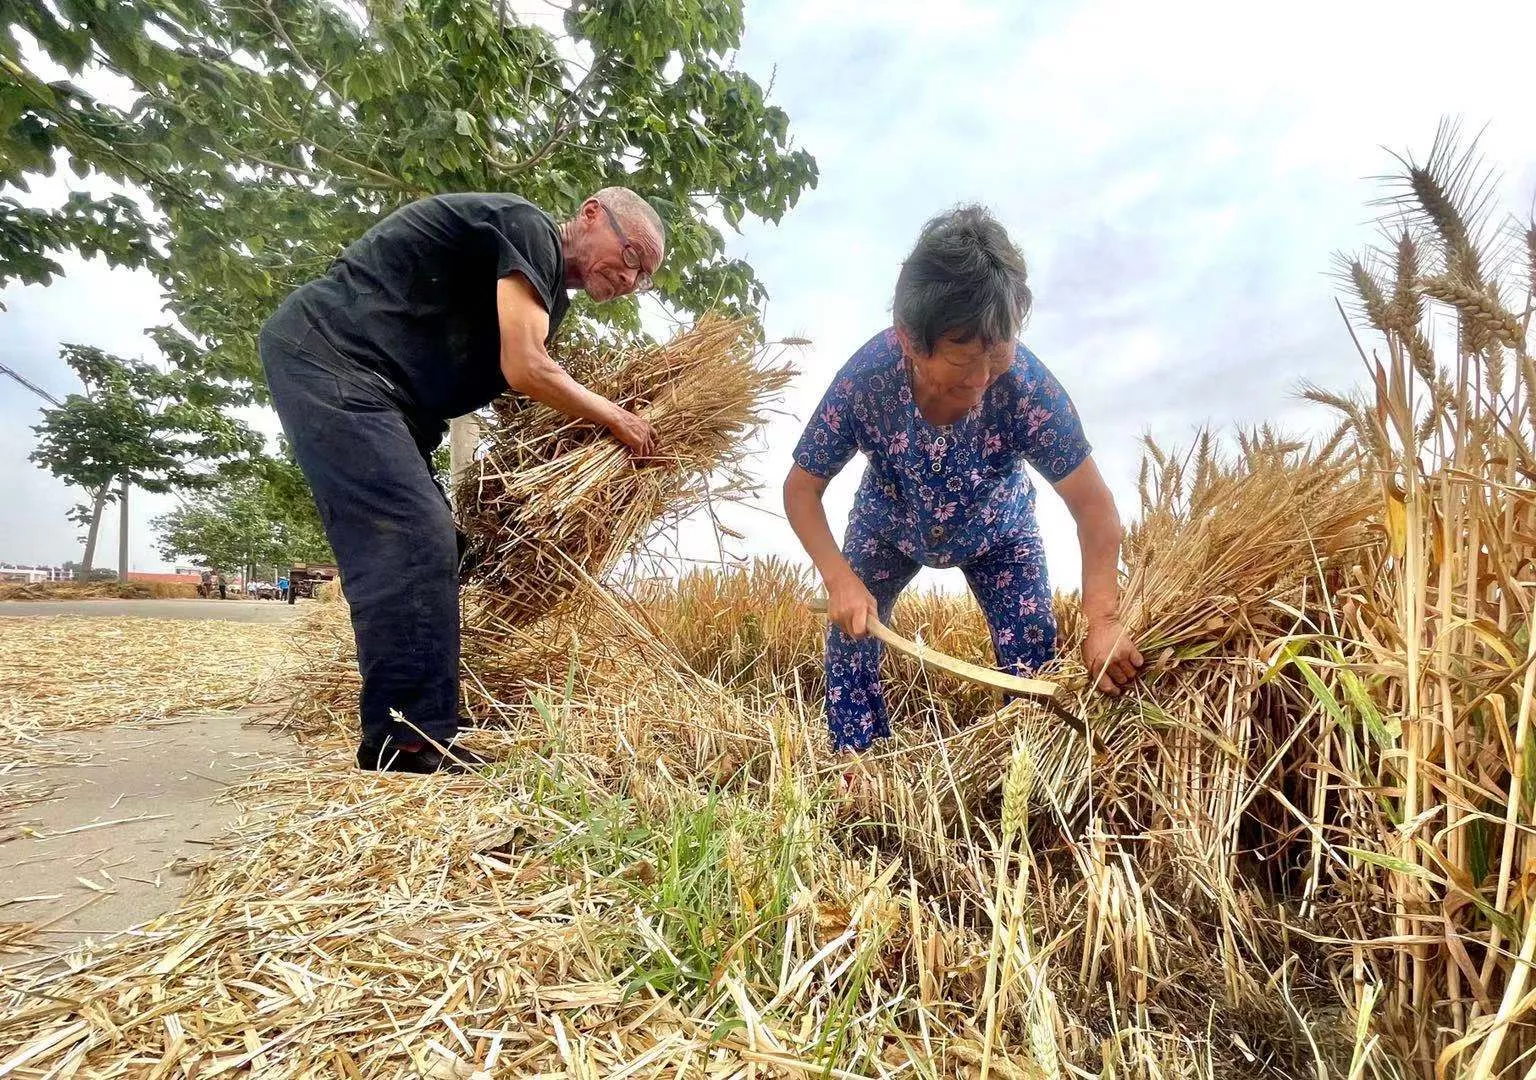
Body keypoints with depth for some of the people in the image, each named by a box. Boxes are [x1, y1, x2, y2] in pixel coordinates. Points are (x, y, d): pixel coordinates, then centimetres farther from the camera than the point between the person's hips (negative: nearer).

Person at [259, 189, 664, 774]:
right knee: (414, 538, -19)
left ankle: (401, 737, 11)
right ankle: (408, 742, -14)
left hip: (377, 391, 10)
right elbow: (525, 371, -19)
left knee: (428, 547, 5)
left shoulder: (547, 290, 17)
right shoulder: (529, 227, -10)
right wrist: (618, 419, -7)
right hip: (326, 351, -10)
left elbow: (526, 402, 13)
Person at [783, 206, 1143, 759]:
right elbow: (801, 488, -24)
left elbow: (1094, 506, -29)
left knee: (1033, 651, -10)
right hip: (890, 524, 1)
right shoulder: (865, 379, -36)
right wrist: (840, 579, -37)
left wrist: (1102, 621, -38)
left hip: (996, 530, 0)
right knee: (850, 635, -4)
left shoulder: (1028, 385, -37)